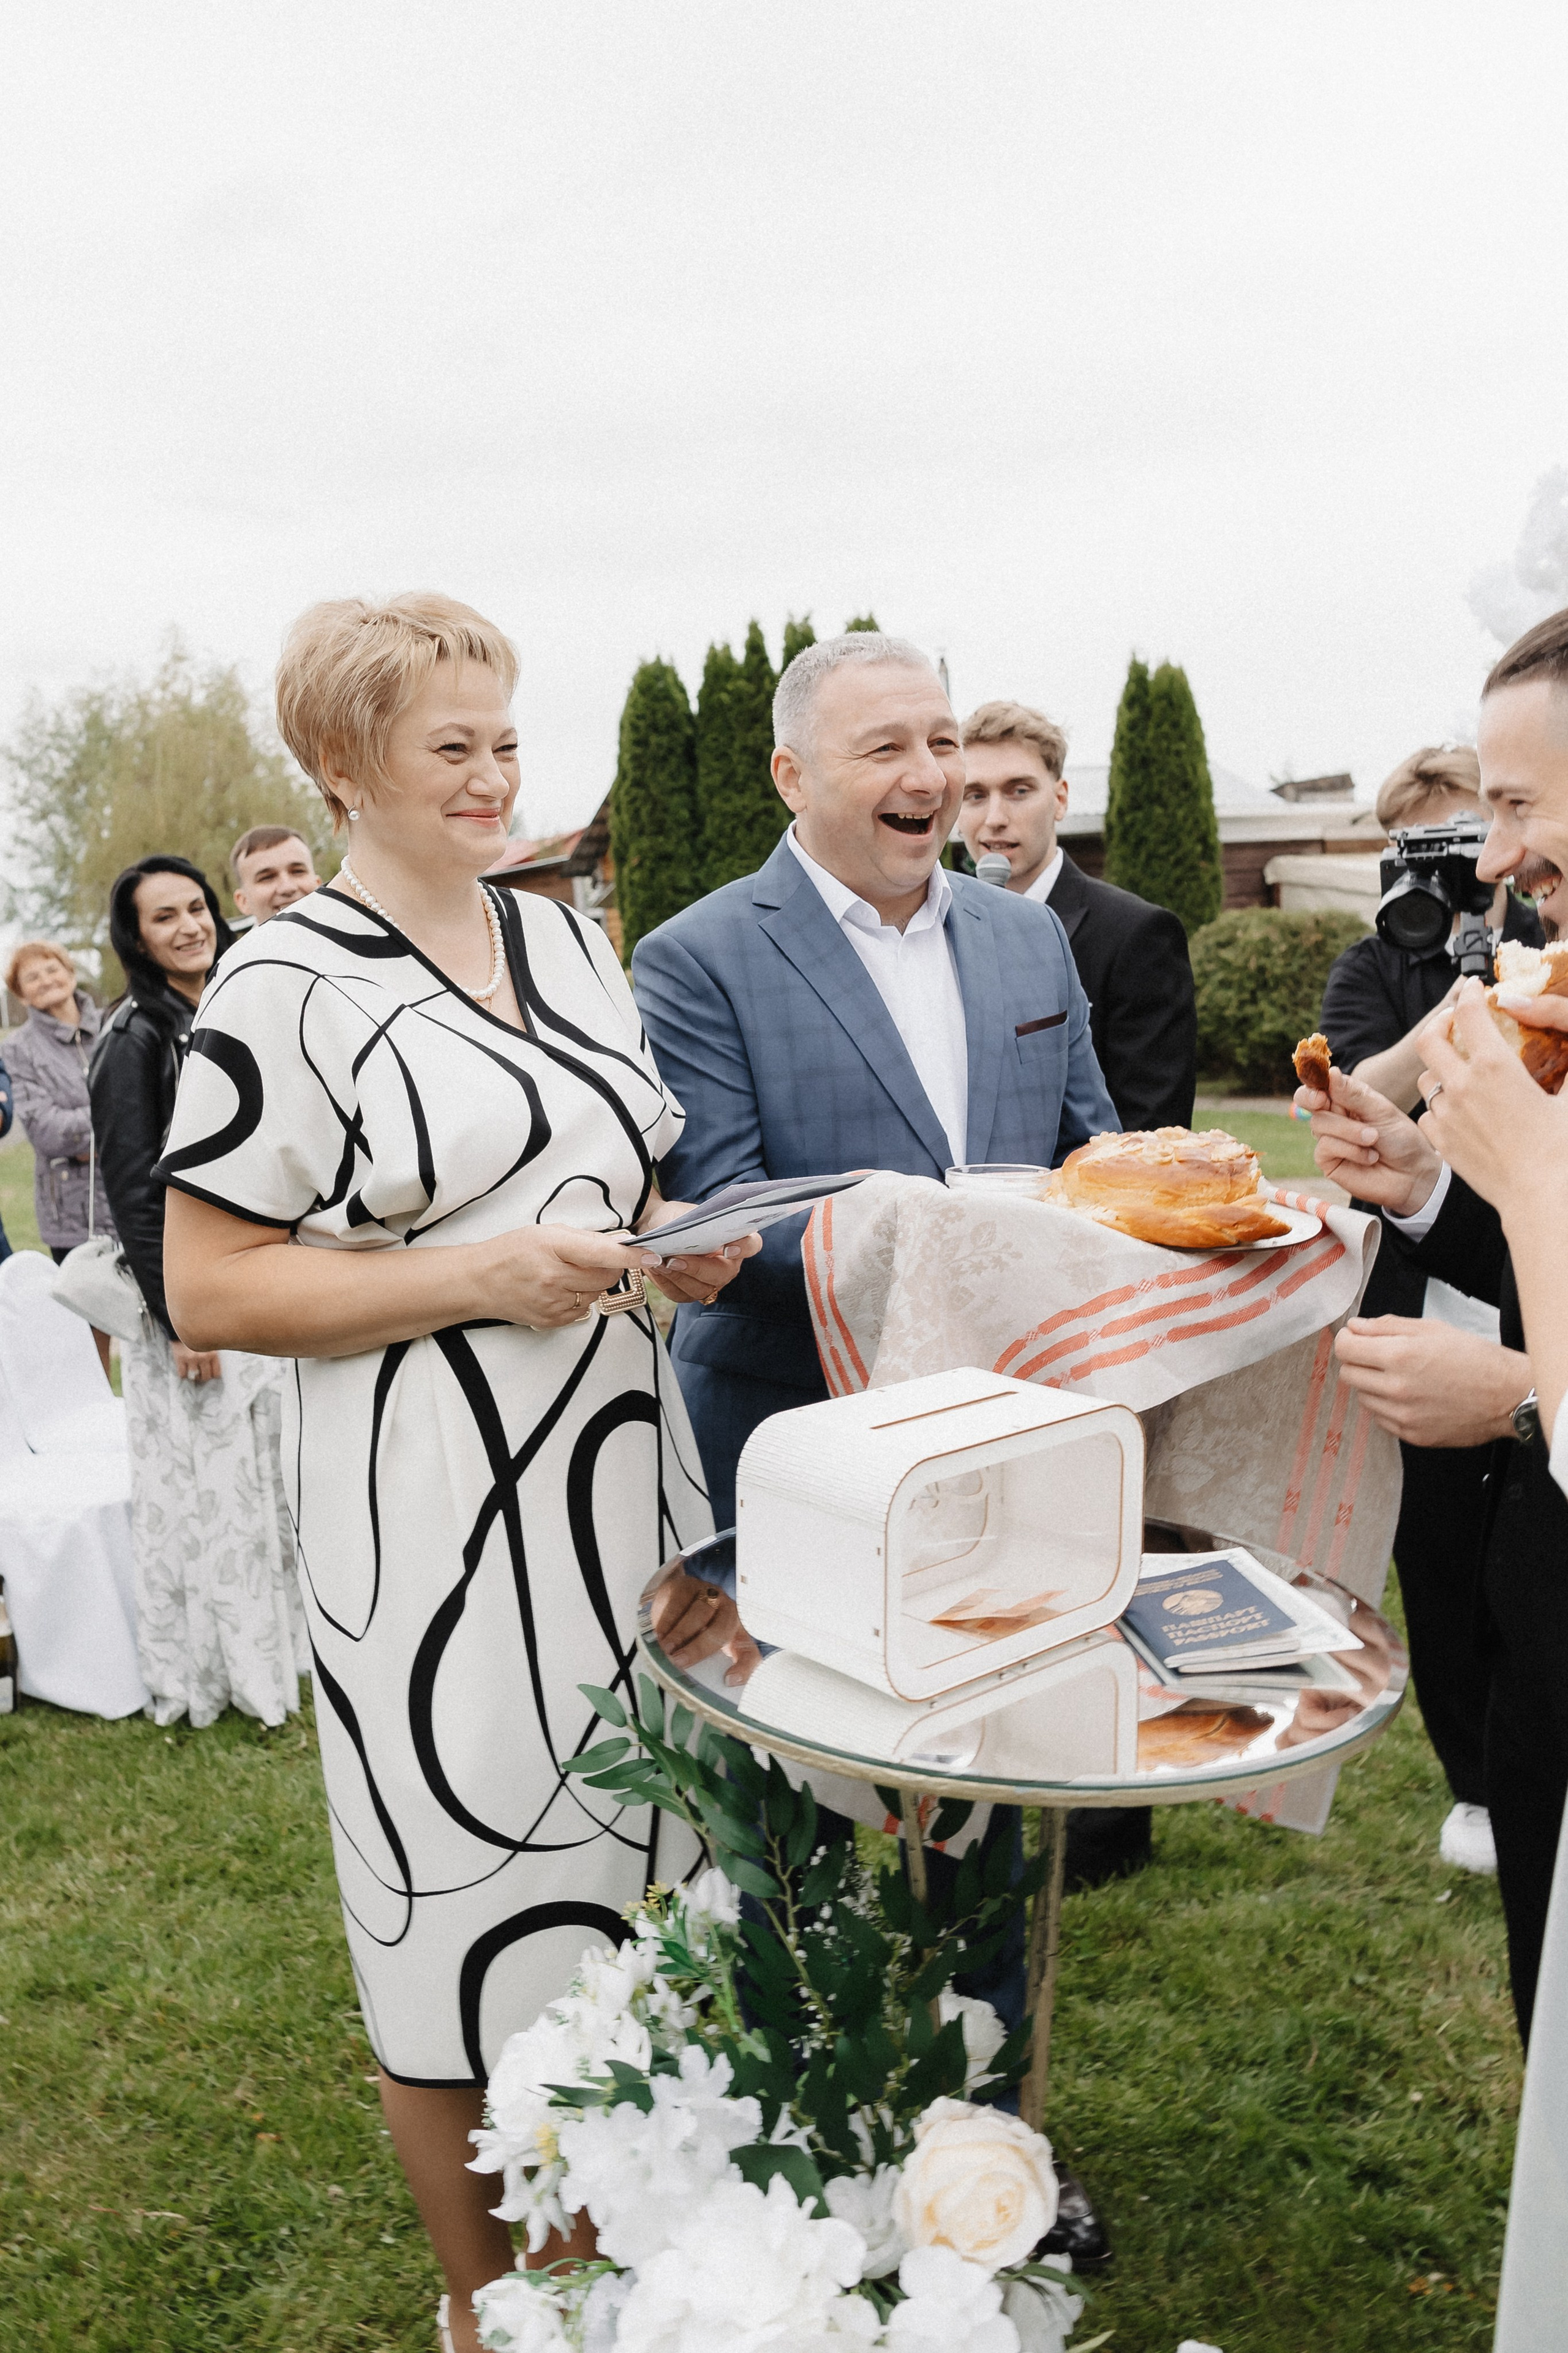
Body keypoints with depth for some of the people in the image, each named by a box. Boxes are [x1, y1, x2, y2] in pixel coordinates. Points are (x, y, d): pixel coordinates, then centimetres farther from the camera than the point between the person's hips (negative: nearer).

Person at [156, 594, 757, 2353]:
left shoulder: (567, 941, 10)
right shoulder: (287, 986, -9)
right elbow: (209, 1291, -11)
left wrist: (679, 1247, -2)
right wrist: (475, 1278, -20)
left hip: (618, 1475, 6)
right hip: (432, 1520, -6)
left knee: (628, 1879, 18)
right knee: (473, 1924, 9)